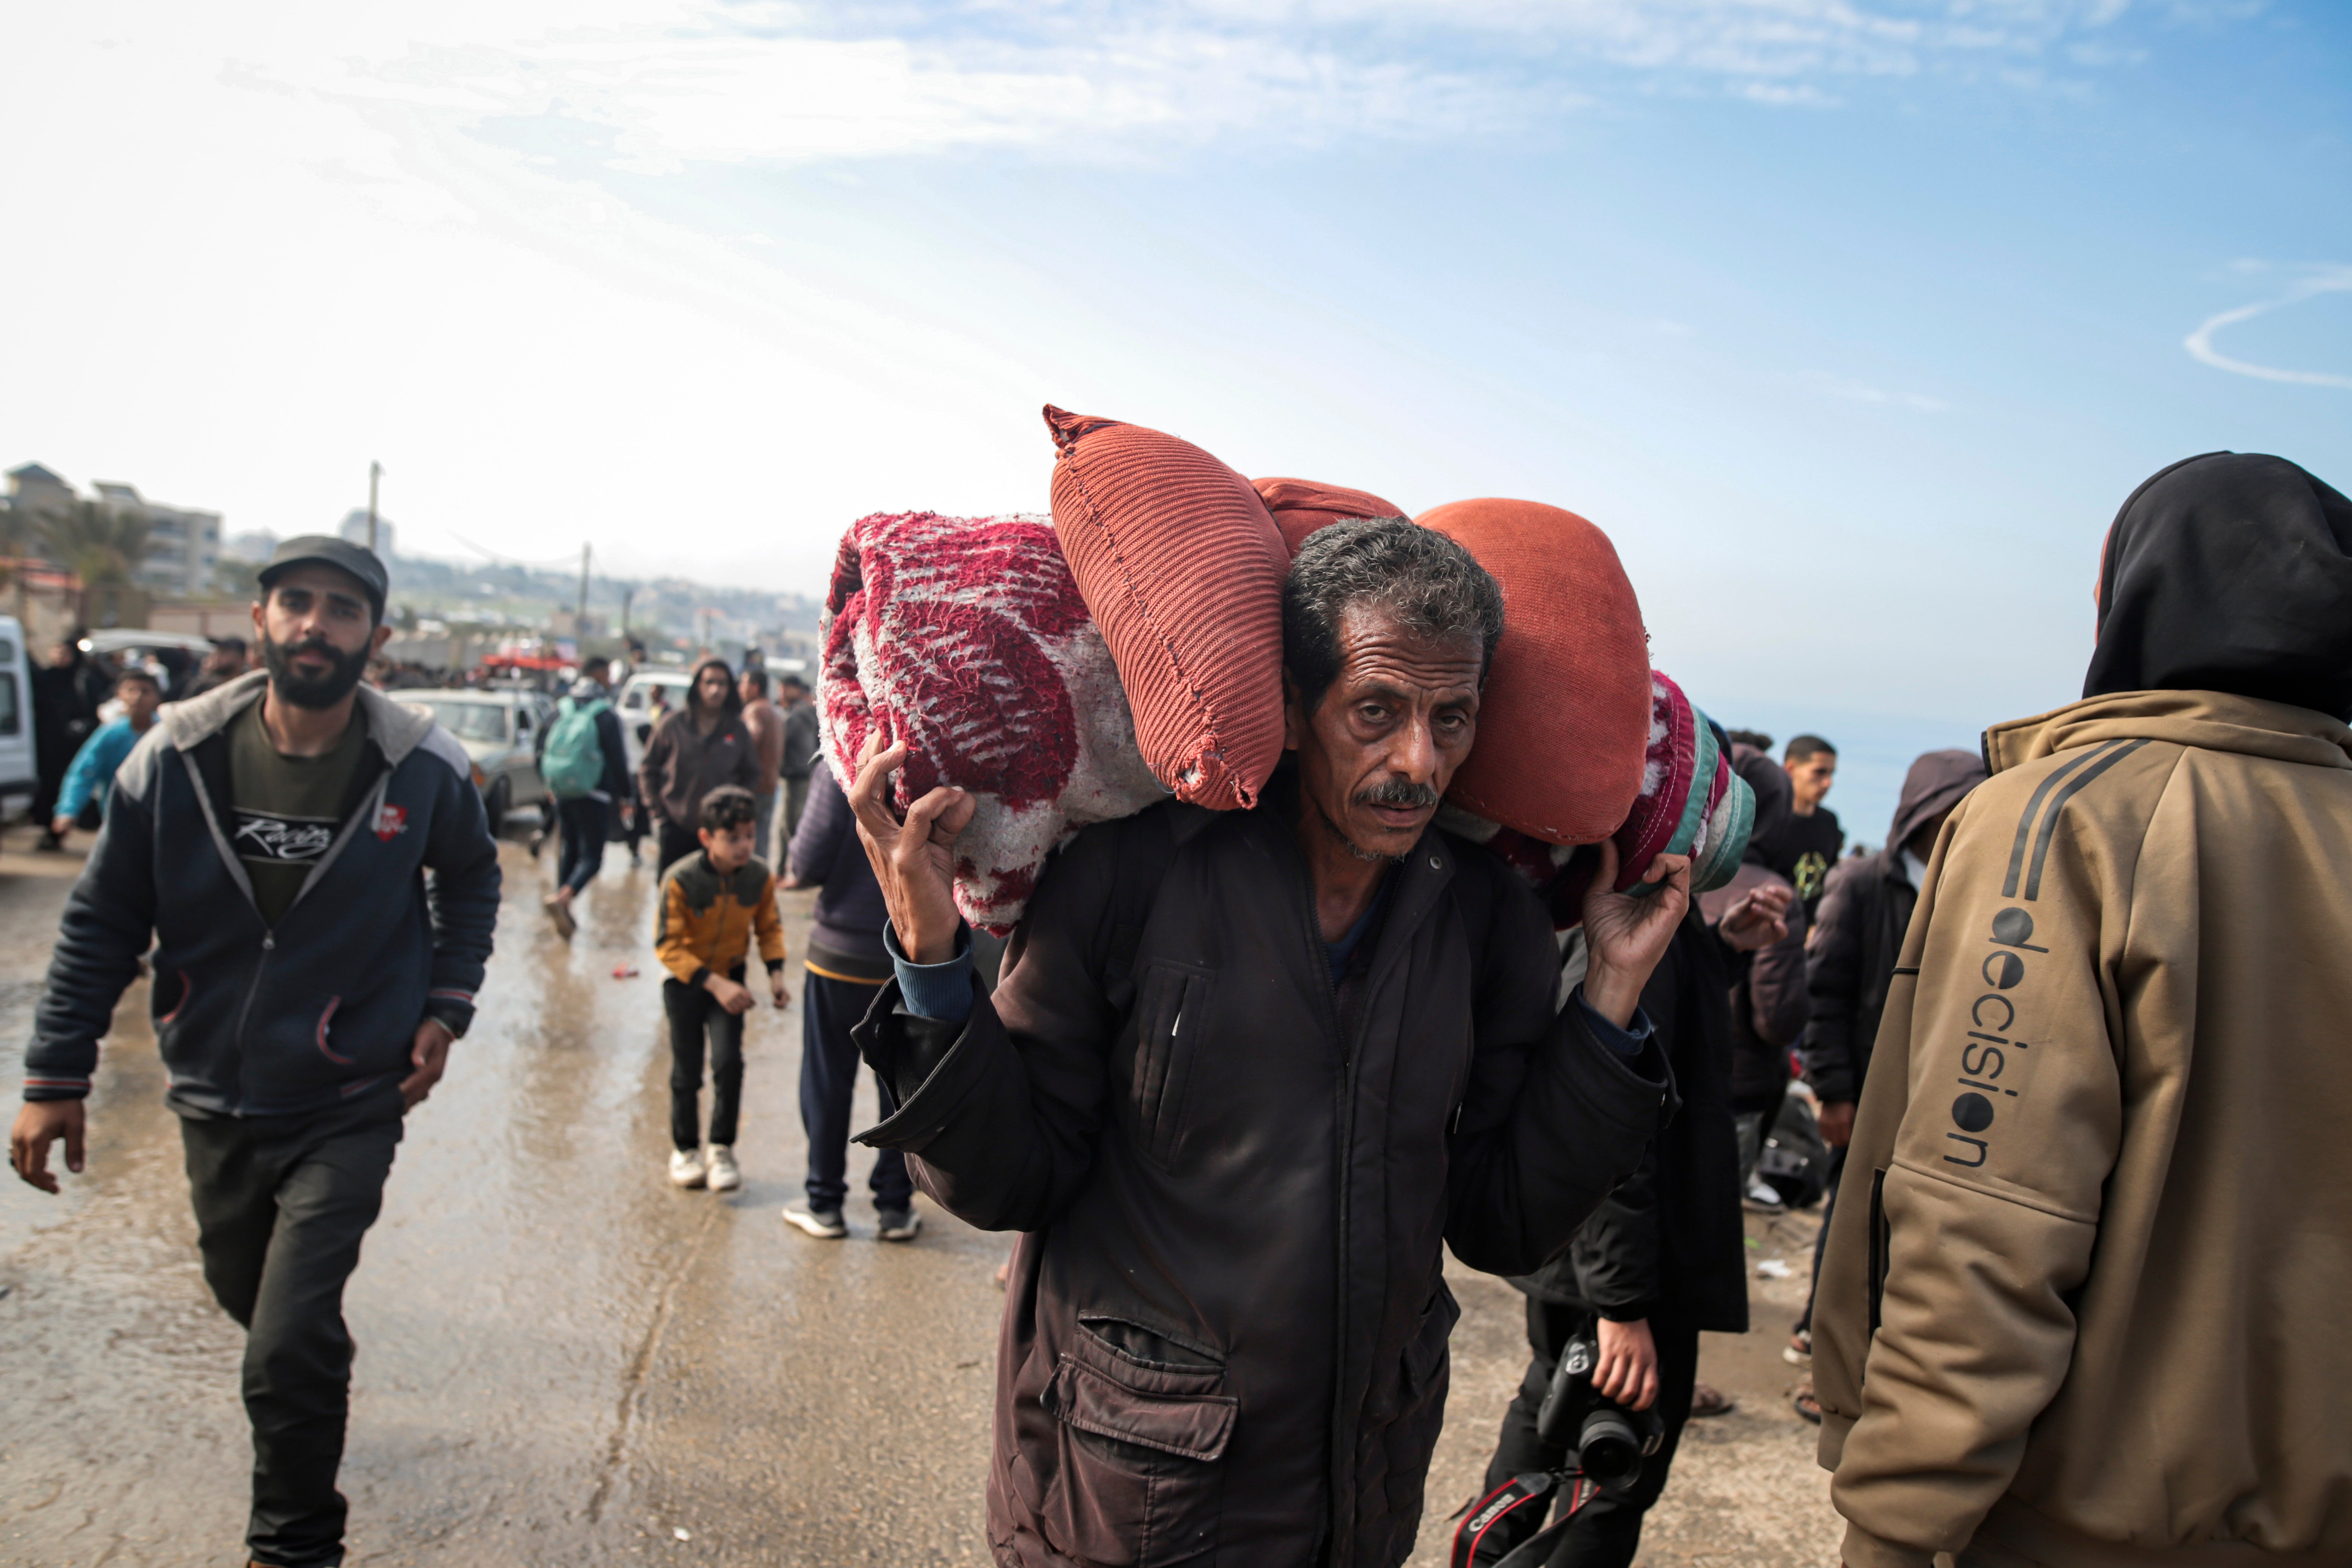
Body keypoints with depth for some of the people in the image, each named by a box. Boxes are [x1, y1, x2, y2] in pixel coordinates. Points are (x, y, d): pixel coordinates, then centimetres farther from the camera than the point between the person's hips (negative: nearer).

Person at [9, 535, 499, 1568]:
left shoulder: (423, 769, -13)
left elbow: (471, 878, 7)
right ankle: (320, 1386, 58)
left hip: (349, 1105, -3)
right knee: (250, 1300, 24)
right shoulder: (174, 756, -10)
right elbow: (102, 923, -2)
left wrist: (446, 1006, -3)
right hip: (214, 1100, 3)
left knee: (287, 1352, -9)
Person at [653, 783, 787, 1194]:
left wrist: (776, 973, -13)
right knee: (687, 1071, 5)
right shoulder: (680, 880, -25)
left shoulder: (760, 876, -14)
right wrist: (714, 984, -26)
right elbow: (668, 945, -20)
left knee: (728, 1063, -9)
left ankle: (722, 1149, 9)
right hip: (685, 980, -2)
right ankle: (685, 1150, 26)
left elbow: (769, 928, 2)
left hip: (730, 978, 2)